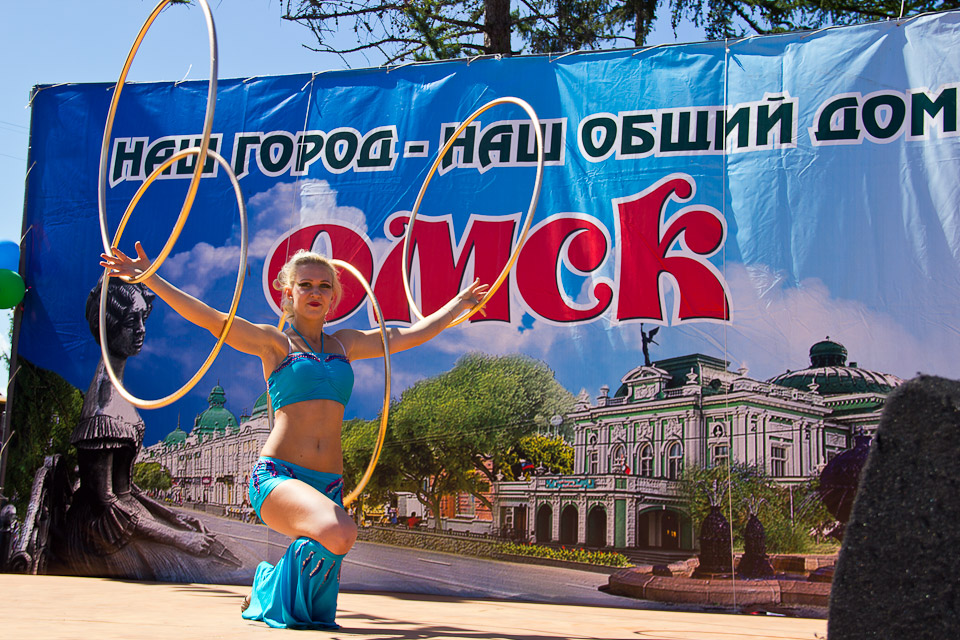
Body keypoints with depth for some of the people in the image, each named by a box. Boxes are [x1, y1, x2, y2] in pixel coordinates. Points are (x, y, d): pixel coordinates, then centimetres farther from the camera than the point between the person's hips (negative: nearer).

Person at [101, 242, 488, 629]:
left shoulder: (345, 344, 18)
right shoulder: (274, 343, 6)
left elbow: (414, 334, 26)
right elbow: (206, 317, -4)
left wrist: (460, 304, 32)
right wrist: (147, 277, -11)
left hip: (328, 483, 5)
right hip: (277, 476, -5)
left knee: (320, 618, -3)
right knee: (339, 532, -36)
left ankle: (271, 594, 33)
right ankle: (272, 590, -5)